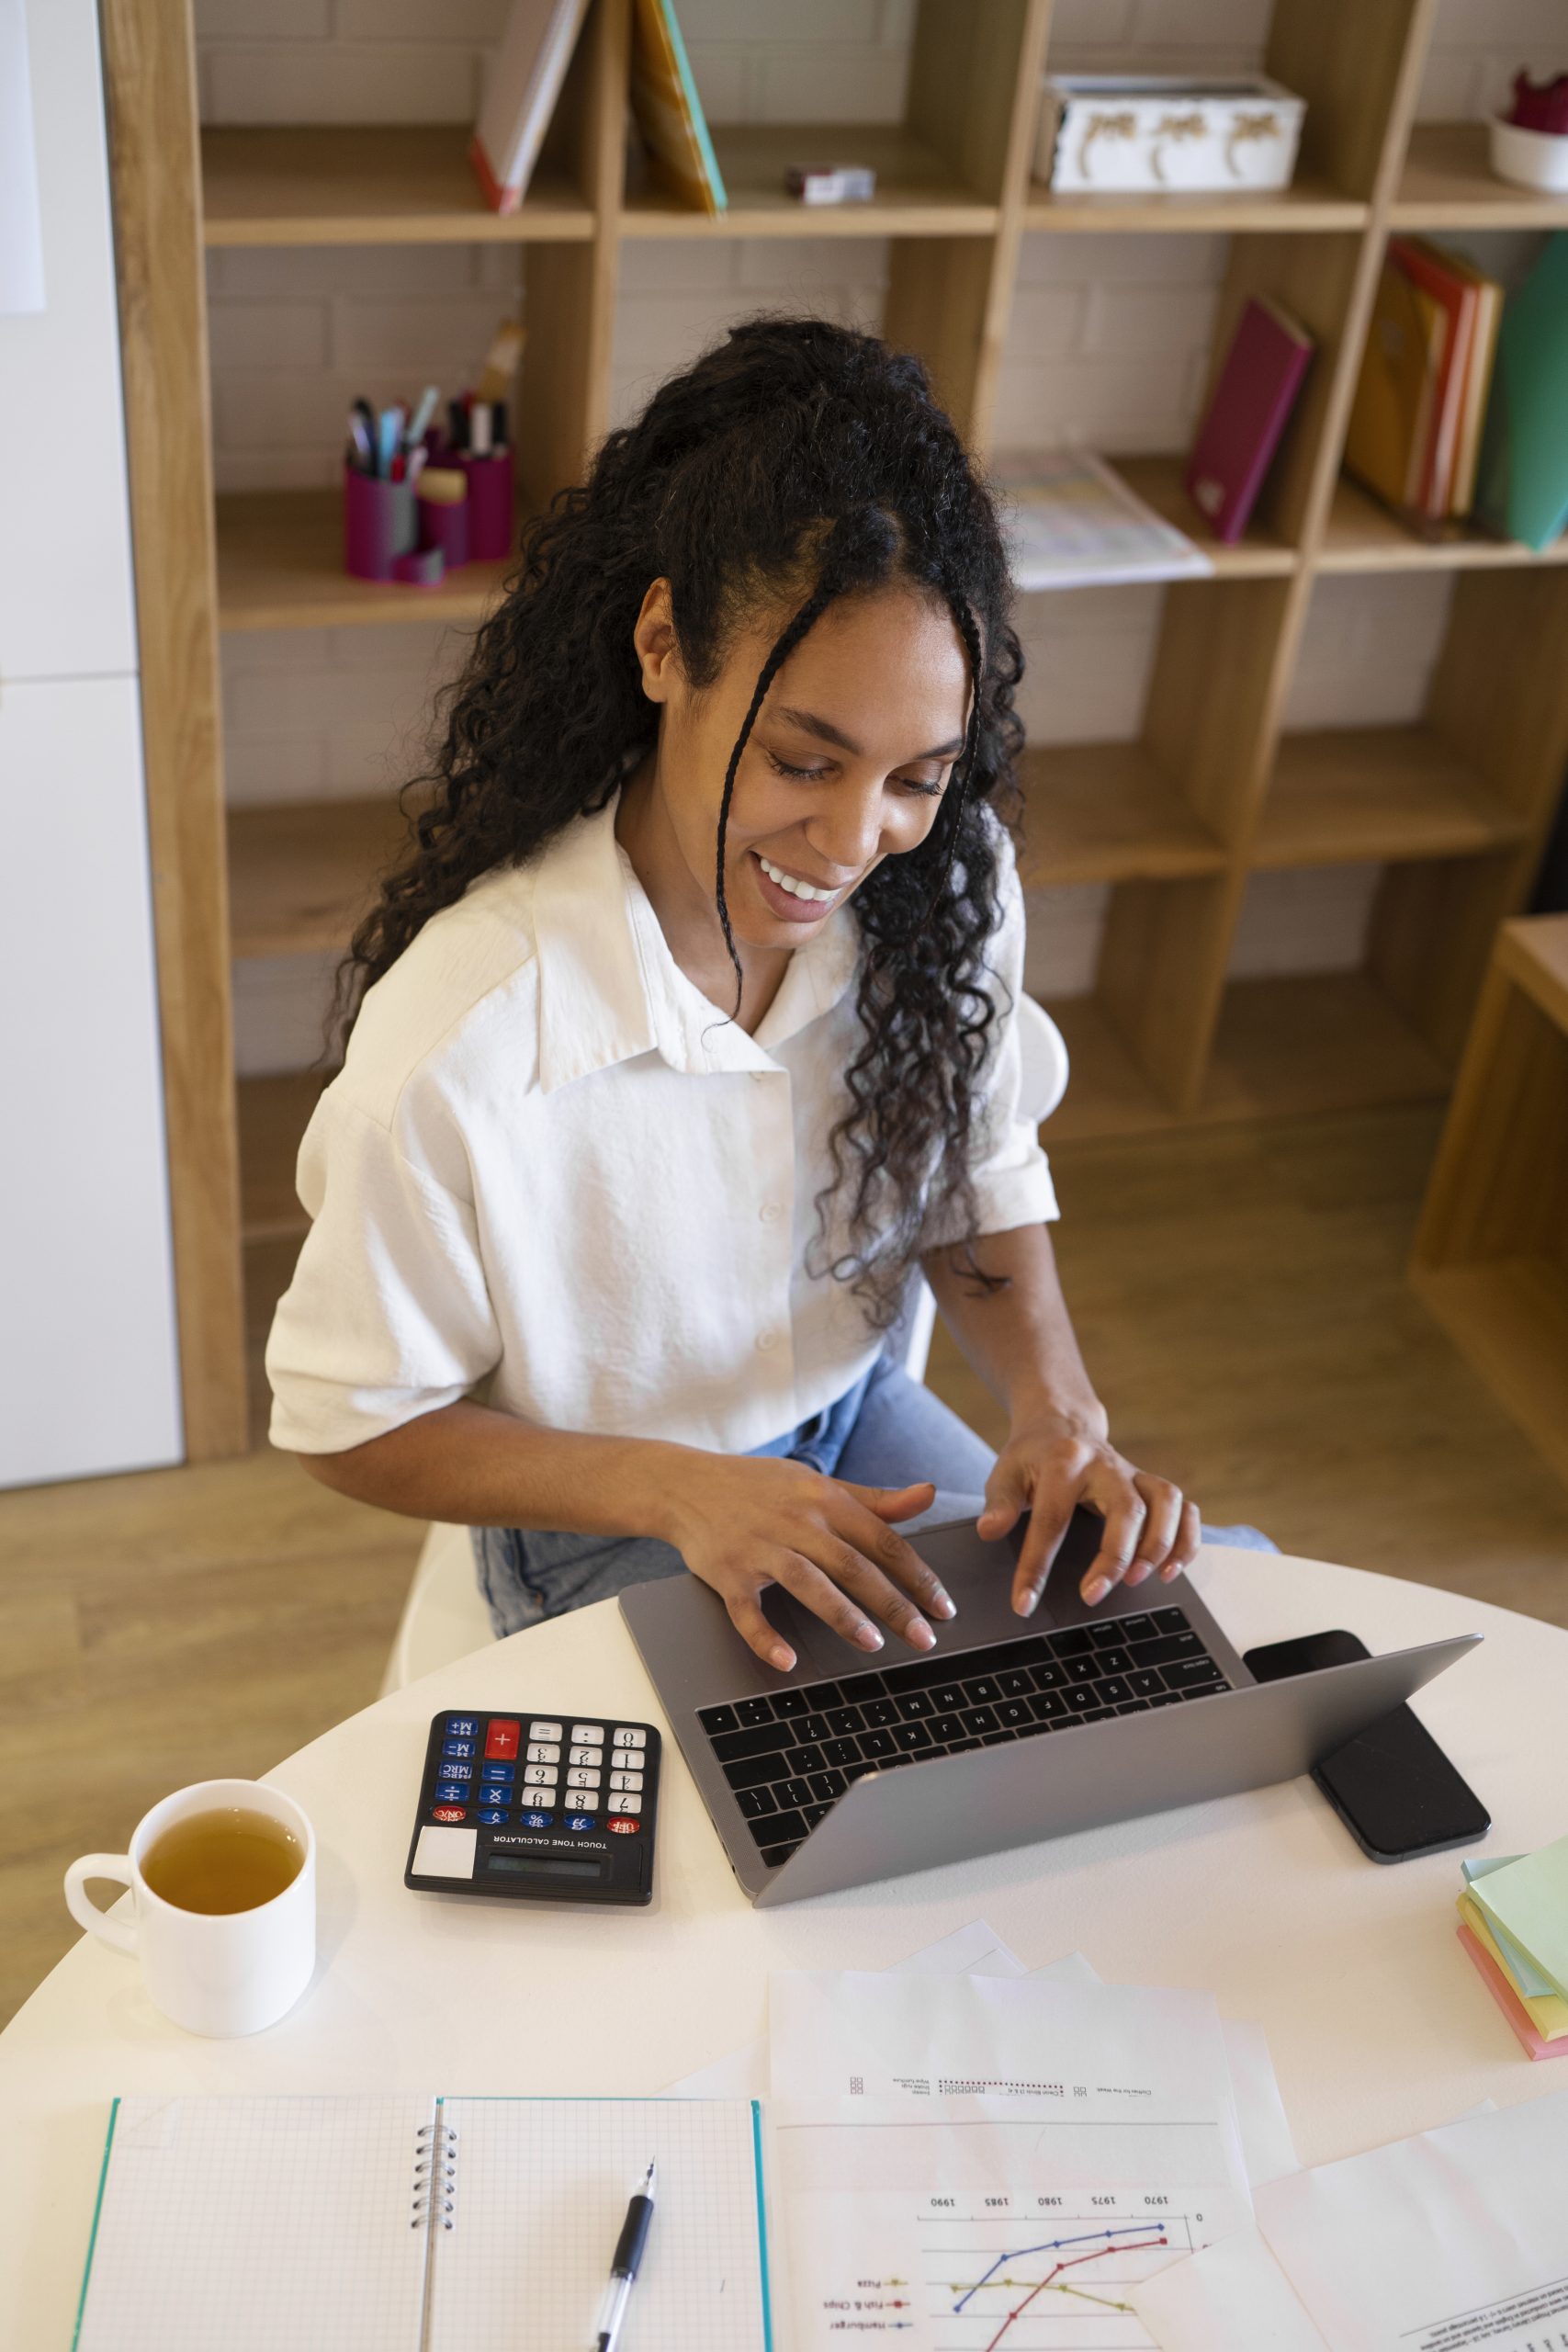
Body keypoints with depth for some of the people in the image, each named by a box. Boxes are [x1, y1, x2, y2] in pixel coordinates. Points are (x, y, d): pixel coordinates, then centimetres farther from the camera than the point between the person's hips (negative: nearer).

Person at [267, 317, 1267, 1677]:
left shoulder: (947, 884, -18)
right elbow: (351, 1426, -18)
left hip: (857, 1424, 5)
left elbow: (976, 1186, 0)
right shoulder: (455, 1046, -33)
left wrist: (1058, 1402, -19)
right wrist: (677, 1488, -28)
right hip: (607, 1517, -4)